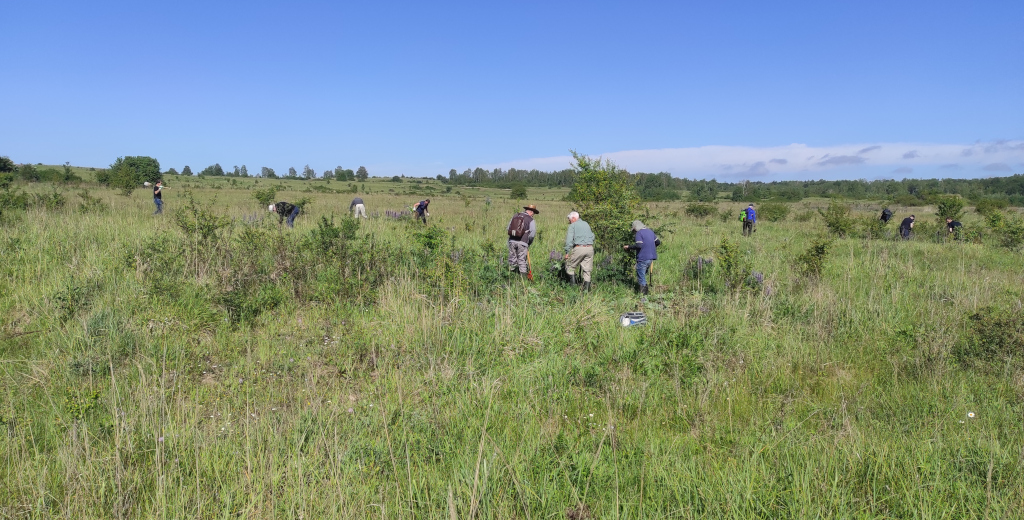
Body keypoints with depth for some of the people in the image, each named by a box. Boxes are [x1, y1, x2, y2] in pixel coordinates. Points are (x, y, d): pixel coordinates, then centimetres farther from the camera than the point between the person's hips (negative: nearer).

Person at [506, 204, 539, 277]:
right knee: (522, 260, 4)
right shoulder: (531, 220, -3)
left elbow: (508, 228, 11)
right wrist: (529, 243, 9)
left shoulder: (515, 216, 11)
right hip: (522, 243, -4)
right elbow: (532, 234, -7)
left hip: (512, 241, 4)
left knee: (512, 260, 13)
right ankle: (523, 276, 6)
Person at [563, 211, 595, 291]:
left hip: (579, 248, -5)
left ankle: (573, 283, -2)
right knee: (587, 269, 7)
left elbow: (569, 240, -6)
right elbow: (592, 236, 22)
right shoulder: (586, 224, 21)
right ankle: (586, 288, 4)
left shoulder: (573, 225, 4)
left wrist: (567, 252, -7)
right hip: (590, 248, 5)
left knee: (570, 266, 9)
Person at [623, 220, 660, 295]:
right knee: (643, 274, 20)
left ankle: (643, 293, -4)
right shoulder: (650, 231, 14)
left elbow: (638, 245, -22)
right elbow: (658, 242, 19)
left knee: (641, 276, -2)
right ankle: (645, 292, 21)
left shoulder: (639, 233, -12)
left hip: (643, 258, -9)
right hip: (651, 257, 9)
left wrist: (629, 247, -11)